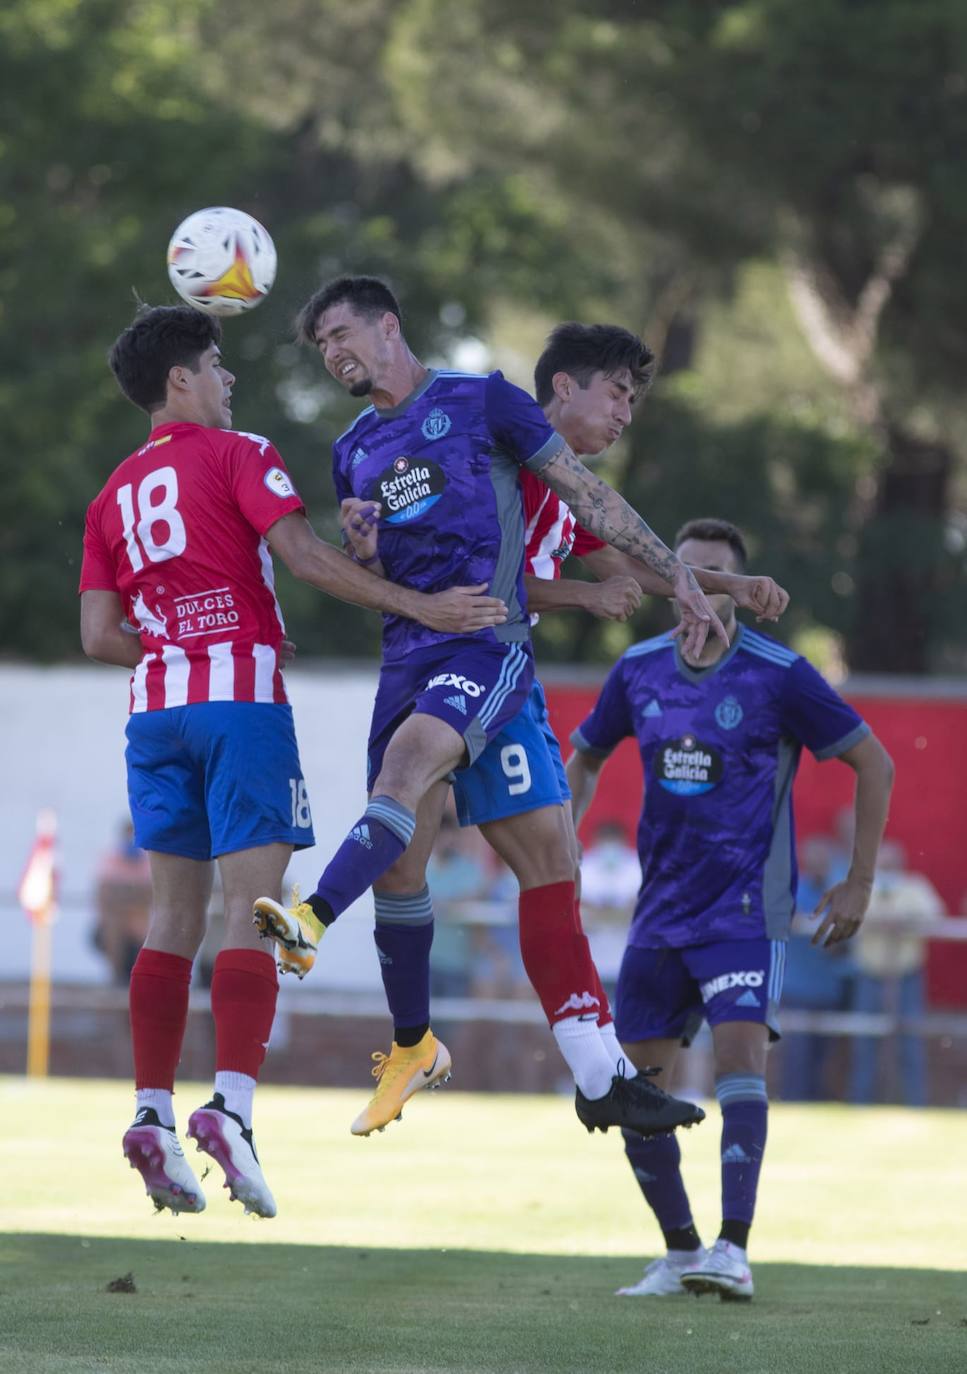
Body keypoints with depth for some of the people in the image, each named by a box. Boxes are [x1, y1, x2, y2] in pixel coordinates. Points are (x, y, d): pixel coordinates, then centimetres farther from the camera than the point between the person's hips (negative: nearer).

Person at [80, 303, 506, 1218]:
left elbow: (99, 636, 11)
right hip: (240, 697, -6)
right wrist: (419, 606, -13)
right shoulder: (236, 456, 0)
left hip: (156, 704, 6)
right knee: (250, 910, -8)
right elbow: (304, 557, -13)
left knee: (174, 915, 9)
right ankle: (229, 1105, -22)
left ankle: (152, 1114, 2)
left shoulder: (113, 496, 16)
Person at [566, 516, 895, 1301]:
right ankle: (680, 1255, 17)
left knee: (740, 1050, -23)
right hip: (662, 907, 5)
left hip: (747, 905, -5)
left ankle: (734, 1252, -27)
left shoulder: (778, 676, -8)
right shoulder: (640, 670, 5)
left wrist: (858, 885, -2)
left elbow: (874, 764, 0)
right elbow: (586, 759, 23)